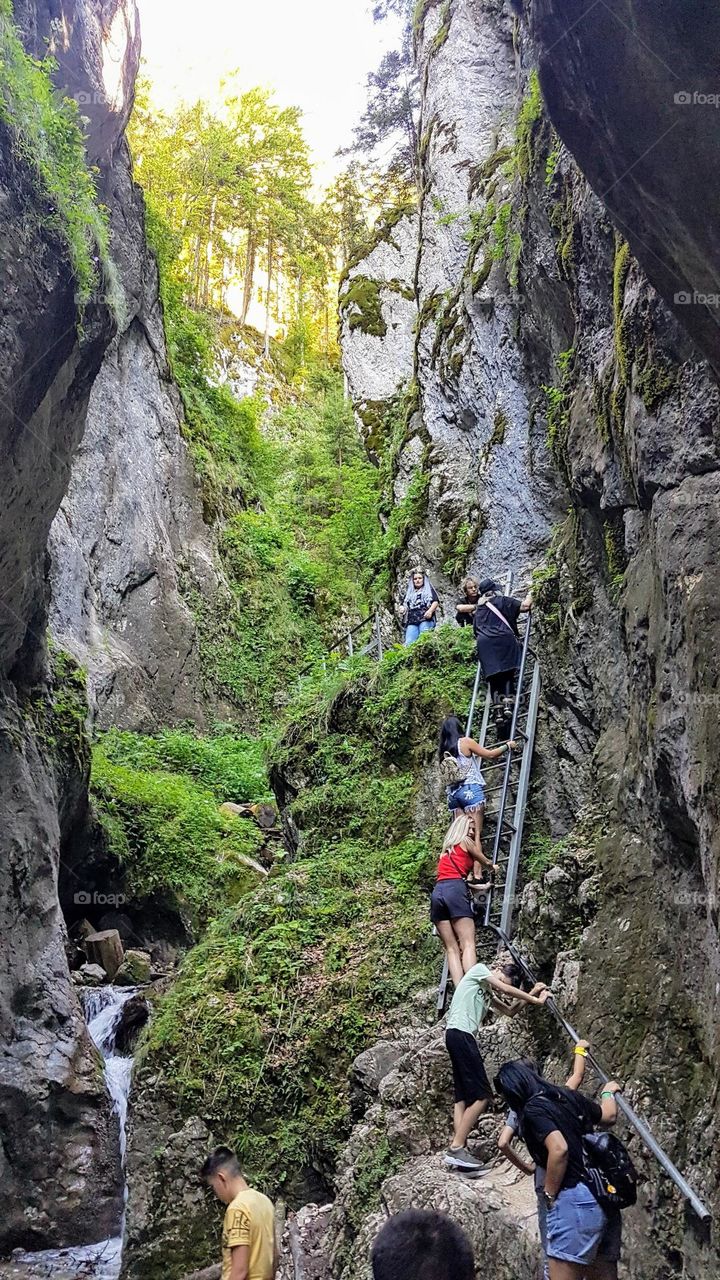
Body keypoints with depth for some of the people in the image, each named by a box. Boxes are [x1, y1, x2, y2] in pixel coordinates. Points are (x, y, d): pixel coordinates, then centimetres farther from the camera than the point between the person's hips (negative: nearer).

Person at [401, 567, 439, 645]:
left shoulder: (429, 589, 19)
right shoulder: (409, 592, 30)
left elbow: (436, 601, 7)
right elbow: (404, 605, 30)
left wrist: (430, 610, -12)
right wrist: (402, 609, 5)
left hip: (426, 619, -3)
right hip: (411, 621, 3)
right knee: (409, 643, -16)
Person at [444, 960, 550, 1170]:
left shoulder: (487, 993, 27)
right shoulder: (478, 970, 2)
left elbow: (510, 1011, 24)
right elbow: (507, 989, -2)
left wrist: (532, 994, 15)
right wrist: (536, 1000, 6)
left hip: (462, 1036, 10)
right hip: (460, 1033, -10)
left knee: (464, 1095, 5)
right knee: (481, 1094, -10)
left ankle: (456, 1149, 1)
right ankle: (457, 1148, -11)